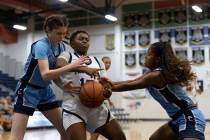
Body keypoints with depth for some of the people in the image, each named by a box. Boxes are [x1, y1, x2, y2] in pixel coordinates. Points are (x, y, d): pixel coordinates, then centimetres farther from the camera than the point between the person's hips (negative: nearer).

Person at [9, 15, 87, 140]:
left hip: (46, 91, 8)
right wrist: (71, 66, -39)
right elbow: (45, 74, -33)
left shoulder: (61, 47, 1)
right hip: (28, 92, -7)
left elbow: (56, 72, 4)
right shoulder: (41, 45, -21)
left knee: (66, 130, 4)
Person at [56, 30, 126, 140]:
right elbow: (60, 65, -21)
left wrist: (106, 92, -11)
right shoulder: (67, 56, 3)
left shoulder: (97, 61, 18)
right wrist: (84, 69, -34)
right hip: (73, 108, -5)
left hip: (96, 107, 6)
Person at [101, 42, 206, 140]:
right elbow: (132, 81, 18)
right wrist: (112, 83, 12)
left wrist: (109, 87, 1)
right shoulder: (154, 72, 12)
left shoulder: (156, 75, -18)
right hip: (179, 119, 11)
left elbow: (129, 86, -10)